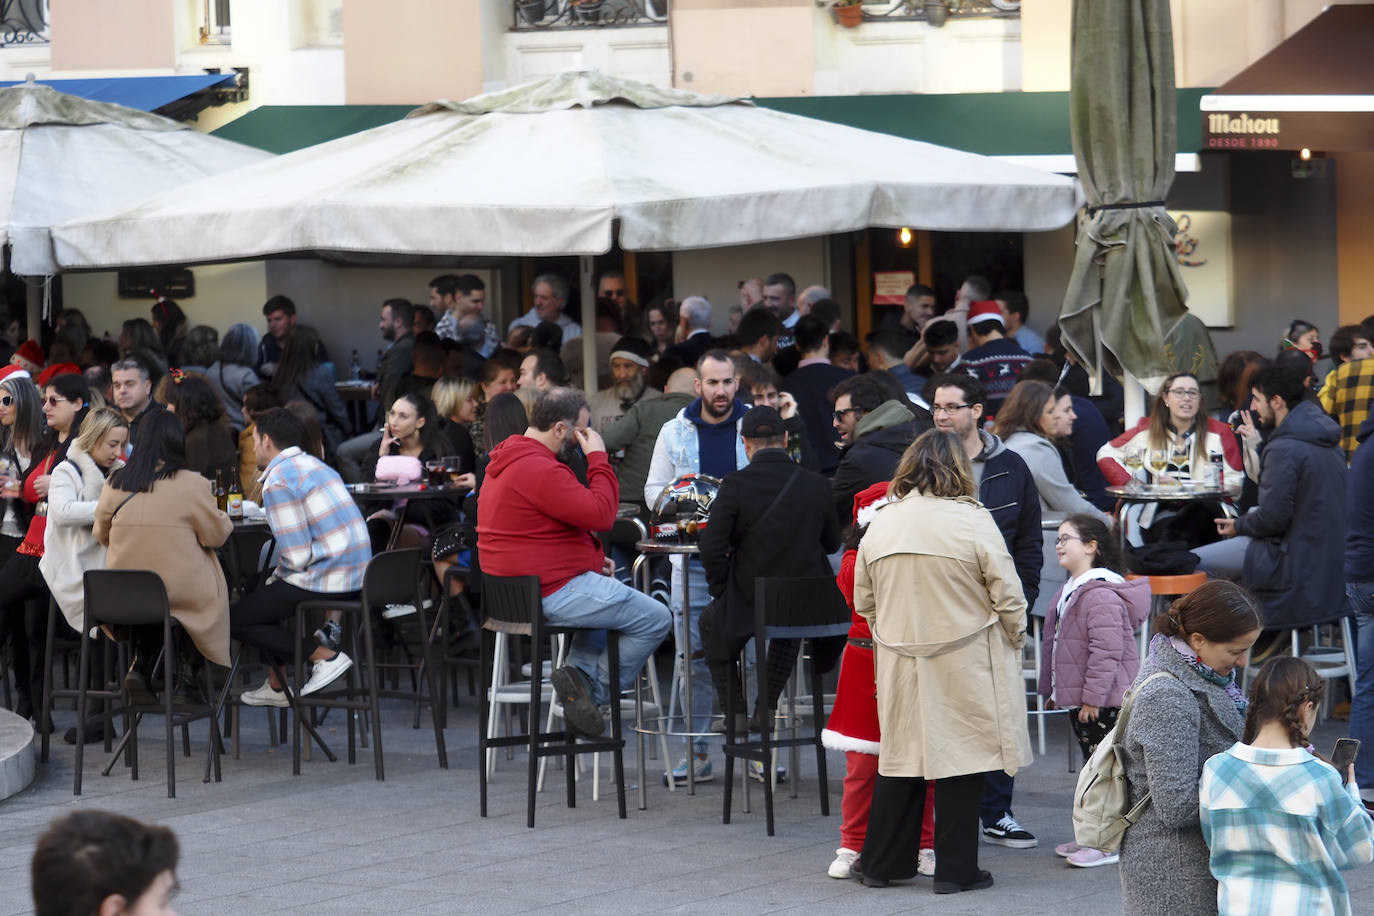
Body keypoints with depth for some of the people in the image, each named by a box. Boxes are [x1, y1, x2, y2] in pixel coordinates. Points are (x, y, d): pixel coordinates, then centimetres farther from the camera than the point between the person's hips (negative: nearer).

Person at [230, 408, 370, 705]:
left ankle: (325, 656, -6)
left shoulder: (278, 481, -13)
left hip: (324, 583, -10)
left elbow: (297, 557, -17)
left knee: (234, 619, 1)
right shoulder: (317, 465, 16)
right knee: (262, 596, 29)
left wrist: (278, 577, 4)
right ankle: (276, 686, 33)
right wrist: (277, 578, 21)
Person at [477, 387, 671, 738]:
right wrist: (598, 459, -12)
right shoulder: (539, 470, -21)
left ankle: (580, 671, 12)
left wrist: (589, 557, 14)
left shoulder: (505, 463, 14)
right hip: (552, 591, -11)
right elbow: (601, 514, -24)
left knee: (612, 598, 33)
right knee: (655, 618, -6)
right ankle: (593, 688, -3)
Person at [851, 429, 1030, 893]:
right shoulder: (973, 522, -10)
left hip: (900, 663, 4)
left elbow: (864, 602, 10)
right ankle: (956, 868, 5)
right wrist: (1016, 638, 11)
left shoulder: (879, 524, 2)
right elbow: (1008, 596, -7)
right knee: (961, 756, 2)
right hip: (964, 664, -4)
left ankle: (882, 863, 18)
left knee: (901, 755, 12)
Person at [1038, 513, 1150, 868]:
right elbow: (1055, 644, 23)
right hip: (1080, 701, 11)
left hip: (1104, 702, -11)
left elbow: (1106, 651, -25)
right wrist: (1051, 689, 25)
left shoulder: (1101, 595, -21)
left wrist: (1092, 698, -24)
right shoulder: (1070, 592, 14)